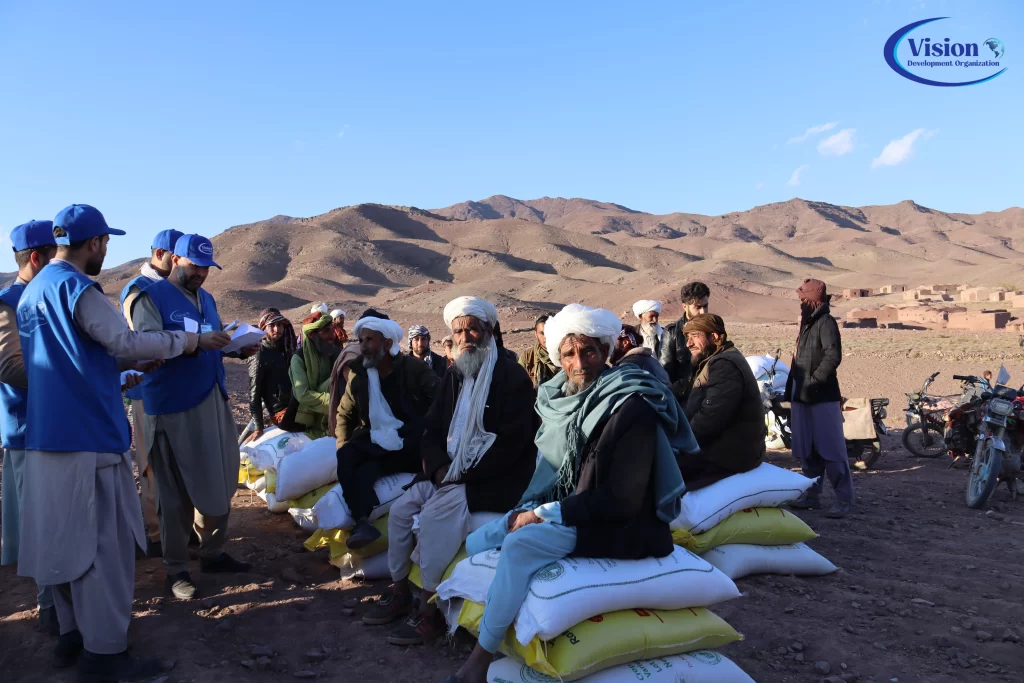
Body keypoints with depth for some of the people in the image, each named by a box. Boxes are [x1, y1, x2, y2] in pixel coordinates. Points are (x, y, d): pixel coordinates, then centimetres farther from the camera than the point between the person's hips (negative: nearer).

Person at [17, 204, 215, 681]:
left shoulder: (32, 292, 15)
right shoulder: (75, 286, -13)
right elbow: (124, 340, -16)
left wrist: (133, 364, 21)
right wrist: (192, 341, -7)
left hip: (49, 434, 9)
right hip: (89, 433, -9)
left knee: (68, 538, 16)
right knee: (103, 541, -2)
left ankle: (73, 633, 27)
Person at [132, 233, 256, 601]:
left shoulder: (206, 298, 16)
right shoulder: (152, 297, -8)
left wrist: (239, 348, -2)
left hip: (214, 403, 7)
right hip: (174, 409, -7)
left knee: (219, 484, 13)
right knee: (177, 492, 2)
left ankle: (213, 553, 29)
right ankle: (176, 570, 14)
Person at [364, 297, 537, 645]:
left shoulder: (512, 375, -10)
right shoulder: (454, 377, 13)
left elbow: (513, 441, -17)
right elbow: (432, 429, 13)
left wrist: (465, 474, -18)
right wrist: (439, 466, -7)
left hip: (494, 479, -7)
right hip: (450, 473, 7)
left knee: (437, 512, -27)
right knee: (401, 509, -8)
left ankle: (430, 611, -16)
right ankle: (400, 592, 8)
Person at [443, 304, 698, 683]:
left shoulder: (632, 408, -20)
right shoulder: (566, 400, 3)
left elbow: (621, 499, -22)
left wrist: (544, 514, -19)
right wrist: (529, 508, -6)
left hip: (616, 525, -8)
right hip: (569, 508, 8)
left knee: (520, 545, -28)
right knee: (476, 546, 0)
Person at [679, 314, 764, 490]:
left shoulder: (725, 366, -18)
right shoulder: (716, 362, 16)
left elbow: (709, 419, -25)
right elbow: (693, 409, 14)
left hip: (731, 453, -11)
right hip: (723, 445, 11)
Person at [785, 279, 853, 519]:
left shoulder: (826, 322, -10)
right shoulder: (807, 324, 18)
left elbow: (833, 356, -22)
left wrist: (814, 381, -18)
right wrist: (792, 391, 17)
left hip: (823, 398, -9)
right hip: (803, 398, 9)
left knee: (831, 449, -6)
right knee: (806, 450, 13)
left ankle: (844, 499, 1)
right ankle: (812, 495, 22)